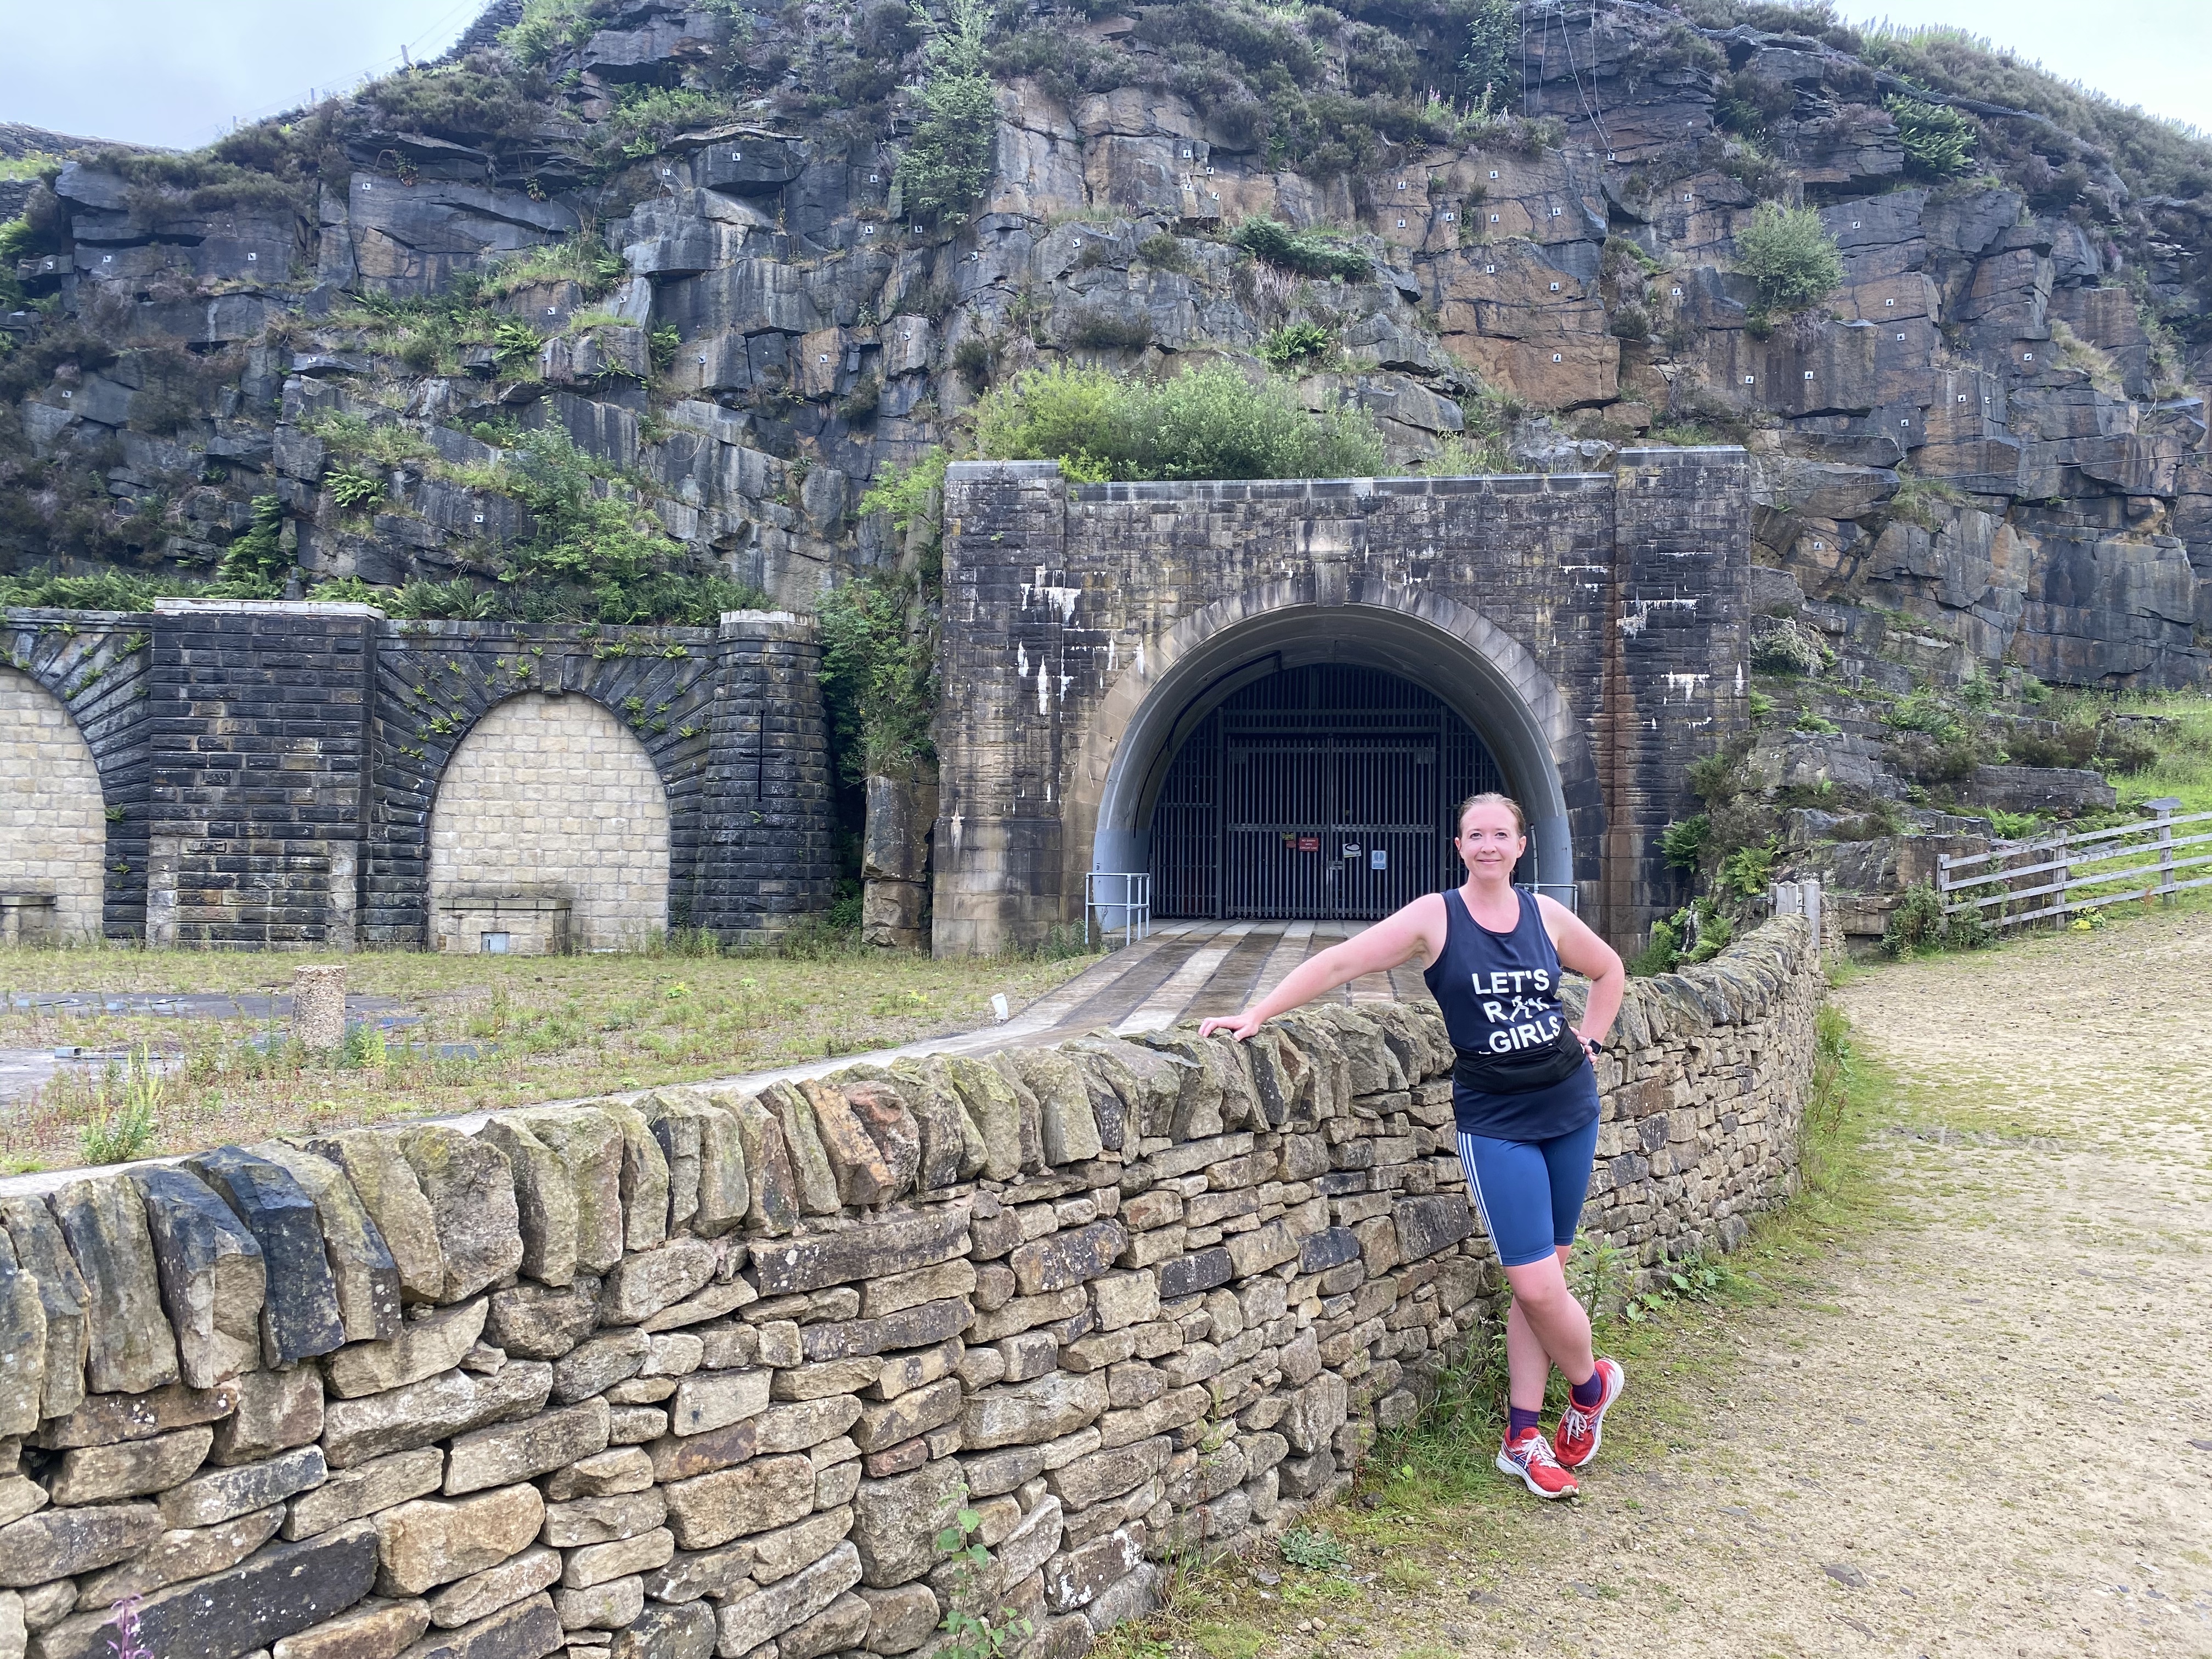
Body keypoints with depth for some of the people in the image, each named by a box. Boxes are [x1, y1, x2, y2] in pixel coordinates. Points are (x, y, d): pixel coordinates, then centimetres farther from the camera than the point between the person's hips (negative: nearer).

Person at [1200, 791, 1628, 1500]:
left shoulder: (1545, 914, 3)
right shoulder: (1436, 917, -8)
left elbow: (1609, 970, 21)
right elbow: (1340, 963, -15)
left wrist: (1588, 1040, 9)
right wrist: (1256, 1014, -22)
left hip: (1570, 1105, 3)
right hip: (1495, 1119, -3)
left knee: (1539, 1282, 8)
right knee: (1537, 1285, -6)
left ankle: (1522, 1438, 21)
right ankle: (1593, 1382, 25)